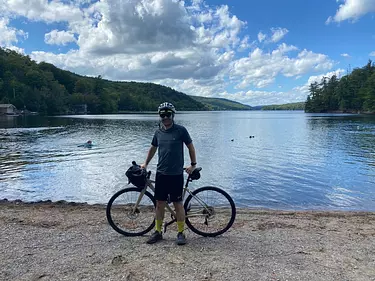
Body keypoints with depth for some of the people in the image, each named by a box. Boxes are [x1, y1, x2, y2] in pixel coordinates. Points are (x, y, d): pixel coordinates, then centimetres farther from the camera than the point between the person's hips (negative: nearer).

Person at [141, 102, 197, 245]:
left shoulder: (180, 130, -6)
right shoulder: (158, 132, 7)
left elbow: (190, 146, 2)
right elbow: (153, 148, 21)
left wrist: (193, 164, 2)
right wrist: (145, 163, 23)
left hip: (176, 174, -4)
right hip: (161, 173, 4)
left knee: (178, 203, 4)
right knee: (160, 203, 10)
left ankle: (181, 233, 17)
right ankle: (157, 232, 22)